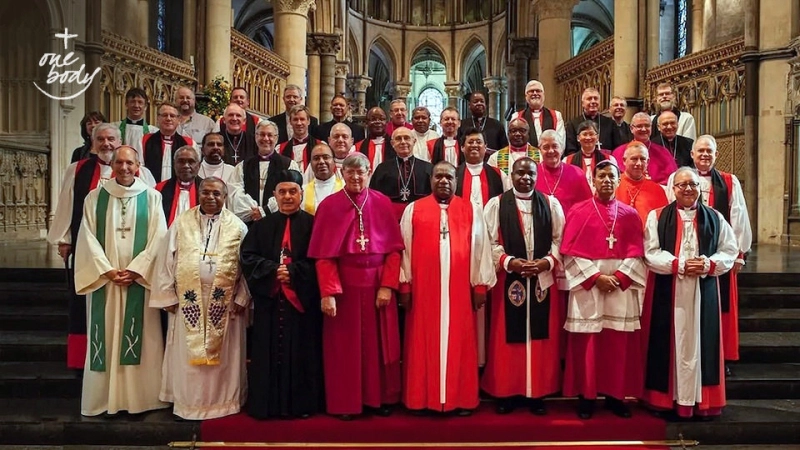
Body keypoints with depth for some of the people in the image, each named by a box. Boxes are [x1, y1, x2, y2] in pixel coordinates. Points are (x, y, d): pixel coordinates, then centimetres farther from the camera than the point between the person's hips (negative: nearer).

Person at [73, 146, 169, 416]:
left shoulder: (151, 197, 3)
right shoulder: (95, 198, 6)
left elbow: (158, 239, -3)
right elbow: (88, 239, 0)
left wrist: (134, 270, -12)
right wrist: (108, 271, -11)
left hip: (140, 279, -1)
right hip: (104, 279, 1)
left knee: (138, 340, 1)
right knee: (106, 339, 4)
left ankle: (138, 398, 8)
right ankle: (105, 399, 12)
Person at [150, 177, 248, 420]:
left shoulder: (237, 226, 3)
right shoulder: (181, 223, 4)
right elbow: (166, 261, 3)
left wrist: (241, 298, -4)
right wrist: (168, 296, -1)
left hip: (224, 302, 0)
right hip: (188, 300, 1)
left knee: (222, 355, 7)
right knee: (188, 355, 7)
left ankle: (223, 402, 19)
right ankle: (188, 403, 20)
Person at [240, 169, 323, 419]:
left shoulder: (312, 224, 4)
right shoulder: (262, 225, 11)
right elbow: (248, 256, 1)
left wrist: (293, 272, -17)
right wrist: (273, 270, -13)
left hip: (302, 300, -2)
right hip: (270, 299, 2)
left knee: (301, 352, 2)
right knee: (271, 352, 4)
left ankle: (301, 403, 11)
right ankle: (269, 404, 13)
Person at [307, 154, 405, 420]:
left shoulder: (382, 203, 3)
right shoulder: (329, 206, -2)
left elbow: (394, 248, 0)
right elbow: (323, 255, -6)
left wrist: (387, 285, -9)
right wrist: (328, 293, -14)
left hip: (378, 285, 2)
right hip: (343, 285, -1)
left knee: (378, 343, 9)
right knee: (345, 346, 6)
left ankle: (379, 398, 23)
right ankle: (345, 403, 18)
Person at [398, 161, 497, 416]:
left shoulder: (472, 211, 7)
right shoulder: (414, 210, 6)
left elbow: (480, 248, 5)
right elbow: (405, 248, 4)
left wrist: (480, 285, 0)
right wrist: (404, 284, -1)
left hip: (459, 288, 0)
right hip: (423, 287, 0)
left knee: (460, 343, 5)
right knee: (424, 343, 5)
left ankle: (462, 399, 15)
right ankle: (422, 399, 15)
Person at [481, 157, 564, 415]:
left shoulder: (551, 204, 7)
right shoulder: (496, 204, 1)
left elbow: (559, 240, 3)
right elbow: (490, 242, -4)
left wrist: (547, 261, -13)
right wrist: (509, 262, -17)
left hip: (543, 280, 2)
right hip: (509, 280, -1)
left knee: (541, 338, 6)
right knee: (509, 339, 4)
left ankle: (537, 392, 17)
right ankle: (507, 392, 15)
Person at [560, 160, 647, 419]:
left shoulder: (630, 214, 10)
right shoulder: (578, 211, 3)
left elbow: (636, 253, 3)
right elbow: (570, 252, -4)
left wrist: (618, 277, -13)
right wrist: (595, 277, -14)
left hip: (622, 287, 2)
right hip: (587, 286, -2)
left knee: (619, 344, 5)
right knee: (586, 343, 0)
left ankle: (615, 395, 16)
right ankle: (586, 396, 10)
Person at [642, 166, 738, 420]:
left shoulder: (715, 218, 9)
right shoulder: (657, 217, 3)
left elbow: (730, 251, 5)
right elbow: (651, 253, -5)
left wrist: (708, 264, -13)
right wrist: (679, 265, -17)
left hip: (703, 292, 2)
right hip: (668, 293, -2)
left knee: (700, 343, 5)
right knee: (670, 343, 2)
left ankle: (702, 401, 14)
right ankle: (669, 400, 10)